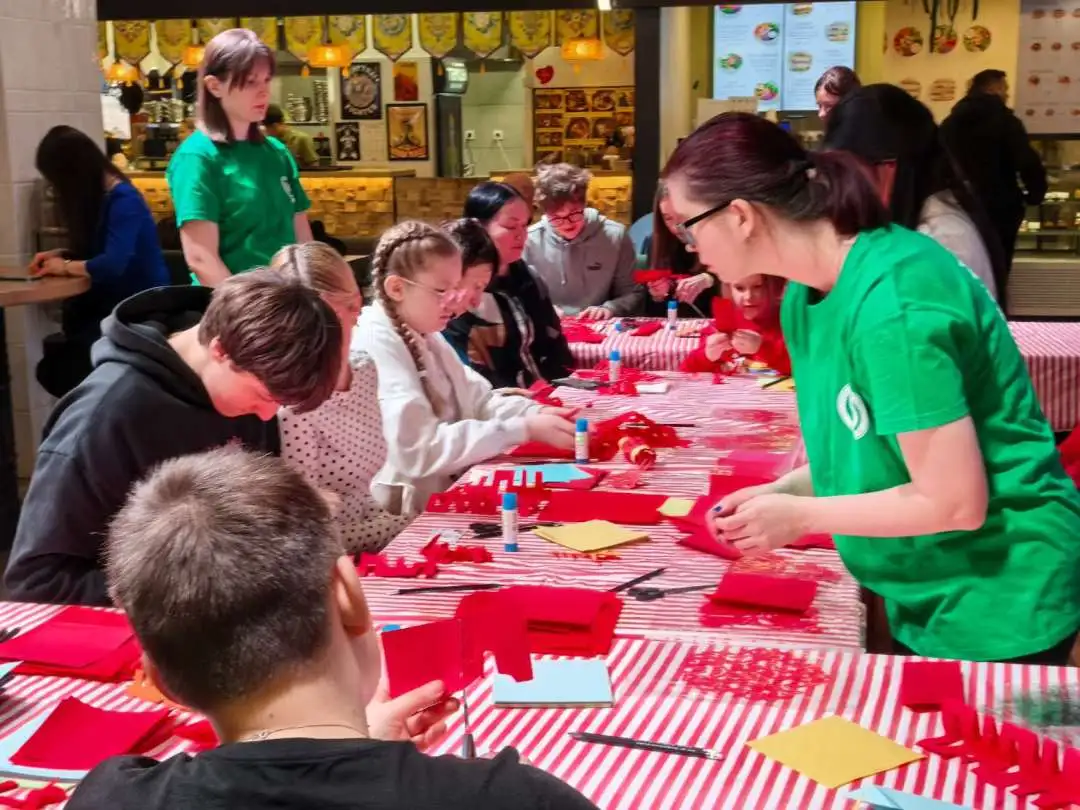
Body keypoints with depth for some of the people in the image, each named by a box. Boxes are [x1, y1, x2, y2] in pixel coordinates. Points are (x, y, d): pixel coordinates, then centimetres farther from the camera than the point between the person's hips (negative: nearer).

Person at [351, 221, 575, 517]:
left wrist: (536, 413, -9)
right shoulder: (374, 347, -20)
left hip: (447, 493, 8)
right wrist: (524, 429, -26)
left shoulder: (422, 335, 10)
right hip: (405, 516, -8)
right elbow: (421, 449, -26)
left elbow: (476, 400, 10)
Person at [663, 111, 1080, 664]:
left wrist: (799, 517, -17)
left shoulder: (891, 303, -28)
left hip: (997, 606, -8)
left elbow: (954, 504, -26)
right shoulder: (807, 295, -1)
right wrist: (780, 491, -7)